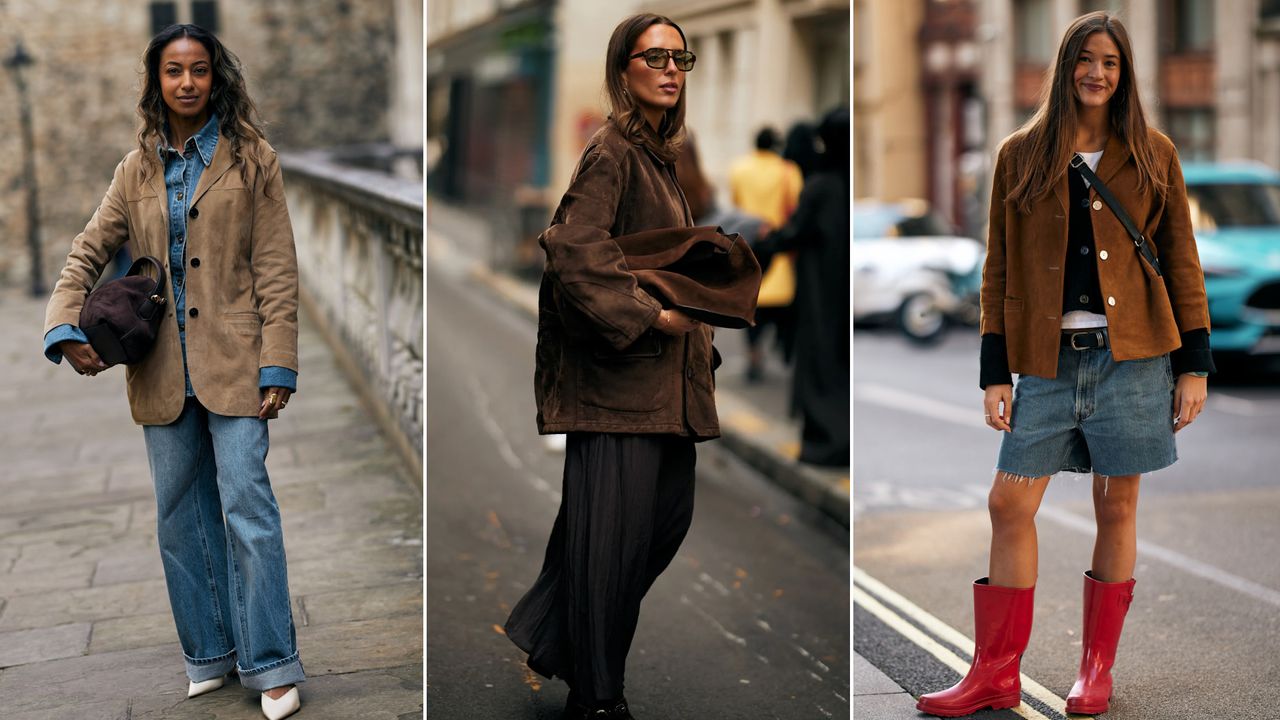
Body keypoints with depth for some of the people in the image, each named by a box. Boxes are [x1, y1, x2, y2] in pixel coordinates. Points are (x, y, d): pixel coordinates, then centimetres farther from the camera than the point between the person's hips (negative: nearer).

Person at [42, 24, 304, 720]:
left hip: (231, 364, -4)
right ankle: (208, 658, 22)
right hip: (161, 371, 4)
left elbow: (275, 270, -3)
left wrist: (277, 367, -10)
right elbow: (87, 253, 12)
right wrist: (66, 329, -6)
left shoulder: (251, 160, 1)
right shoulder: (136, 170, 11)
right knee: (180, 518, 10)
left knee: (247, 506, -9)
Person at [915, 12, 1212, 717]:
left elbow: (1181, 261, 7)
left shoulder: (1153, 156, 7)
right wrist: (995, 373, 1)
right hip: (1048, 360, 1)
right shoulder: (1021, 155, 8)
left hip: (1132, 356, -1)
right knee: (1009, 505, -3)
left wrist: (1194, 365, 1)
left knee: (1117, 508, 4)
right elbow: (1000, 270, 7)